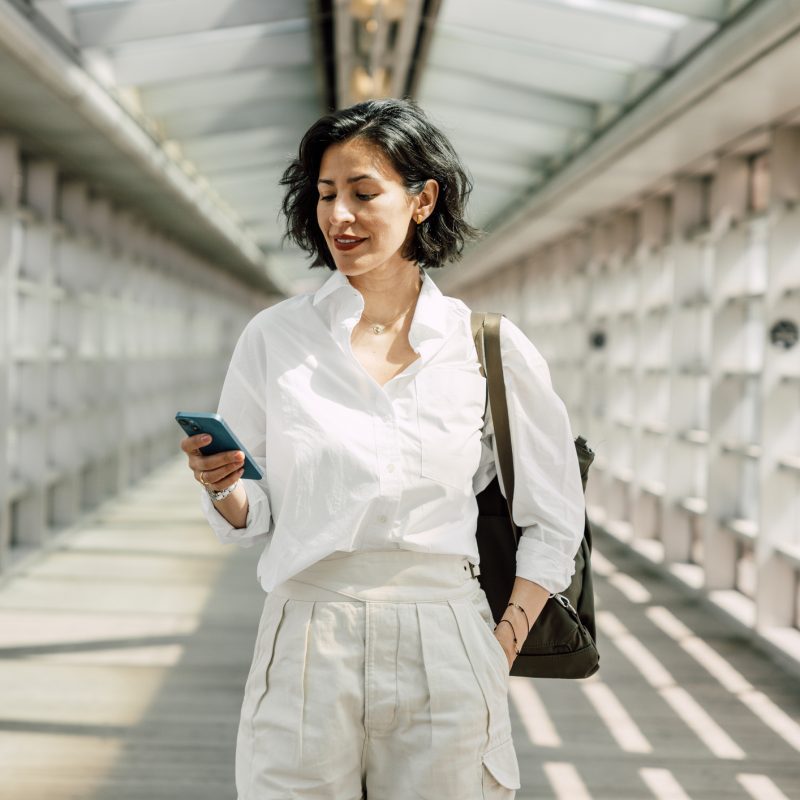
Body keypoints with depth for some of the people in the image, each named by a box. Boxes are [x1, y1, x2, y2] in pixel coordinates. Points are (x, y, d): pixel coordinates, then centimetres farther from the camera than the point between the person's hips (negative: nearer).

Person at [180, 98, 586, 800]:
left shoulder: (491, 347, 1)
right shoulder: (274, 337, 3)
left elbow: (555, 520, 8)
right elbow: (250, 518, 8)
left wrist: (503, 650, 0)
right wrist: (222, 485, -13)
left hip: (445, 651, 0)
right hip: (307, 647, 0)